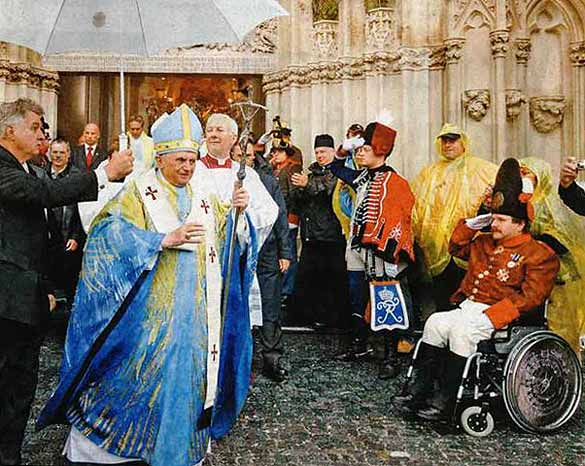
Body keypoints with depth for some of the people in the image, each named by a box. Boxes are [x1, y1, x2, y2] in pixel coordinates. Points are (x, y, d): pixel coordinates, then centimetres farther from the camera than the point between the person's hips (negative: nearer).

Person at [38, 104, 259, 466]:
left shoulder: (204, 194, 11)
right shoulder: (139, 193, -4)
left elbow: (226, 239, 9)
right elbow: (113, 234, -17)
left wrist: (238, 211, -11)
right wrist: (167, 238, -26)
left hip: (198, 307, 4)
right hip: (156, 309, -4)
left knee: (192, 371, 10)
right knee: (155, 373, 0)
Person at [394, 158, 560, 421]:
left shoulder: (540, 254, -2)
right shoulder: (486, 244, 19)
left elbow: (529, 297, -13)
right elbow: (457, 247, 35)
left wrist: (489, 317, -22)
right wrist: (473, 224, 18)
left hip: (501, 316, -6)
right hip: (468, 308, 7)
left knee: (461, 330, -31)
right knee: (435, 323, -19)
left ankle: (445, 401, -24)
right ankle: (418, 390, -17)